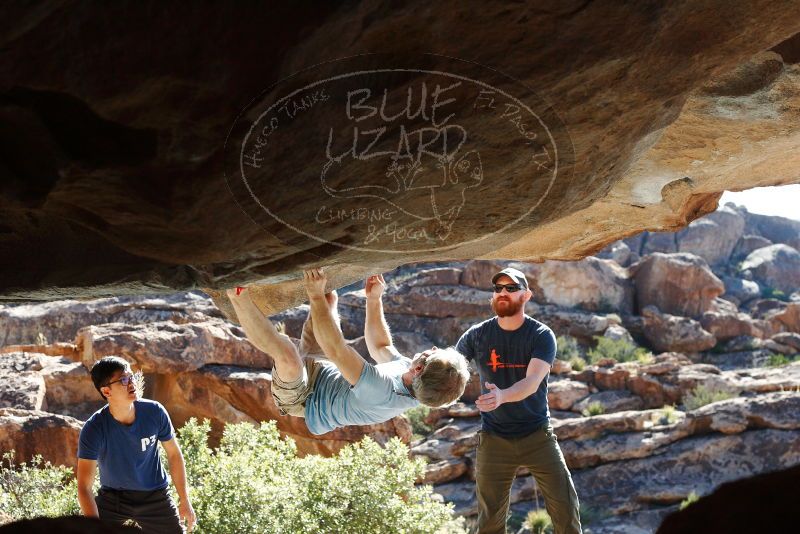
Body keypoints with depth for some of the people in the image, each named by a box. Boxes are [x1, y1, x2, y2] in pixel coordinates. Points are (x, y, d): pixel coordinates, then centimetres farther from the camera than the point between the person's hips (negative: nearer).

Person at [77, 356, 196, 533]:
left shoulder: (155, 412, -16)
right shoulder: (94, 430, -23)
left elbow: (174, 454, 0)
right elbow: (84, 487, -25)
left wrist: (185, 502, 2)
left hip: (154, 497, 2)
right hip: (112, 497, -2)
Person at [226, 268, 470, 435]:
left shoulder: (382, 393, -42)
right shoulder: (414, 394, -15)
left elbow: (335, 350, -46)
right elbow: (380, 346, 4)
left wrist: (316, 295, -41)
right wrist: (374, 300, -7)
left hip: (301, 398, -8)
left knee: (287, 356, -41)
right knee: (329, 298, 9)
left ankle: (237, 293, -31)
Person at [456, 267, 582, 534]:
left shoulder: (542, 335, -11)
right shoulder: (477, 336, -4)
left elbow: (532, 382, -25)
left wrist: (502, 396, -47)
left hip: (537, 435, -1)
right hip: (494, 438, 1)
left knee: (565, 506, 0)